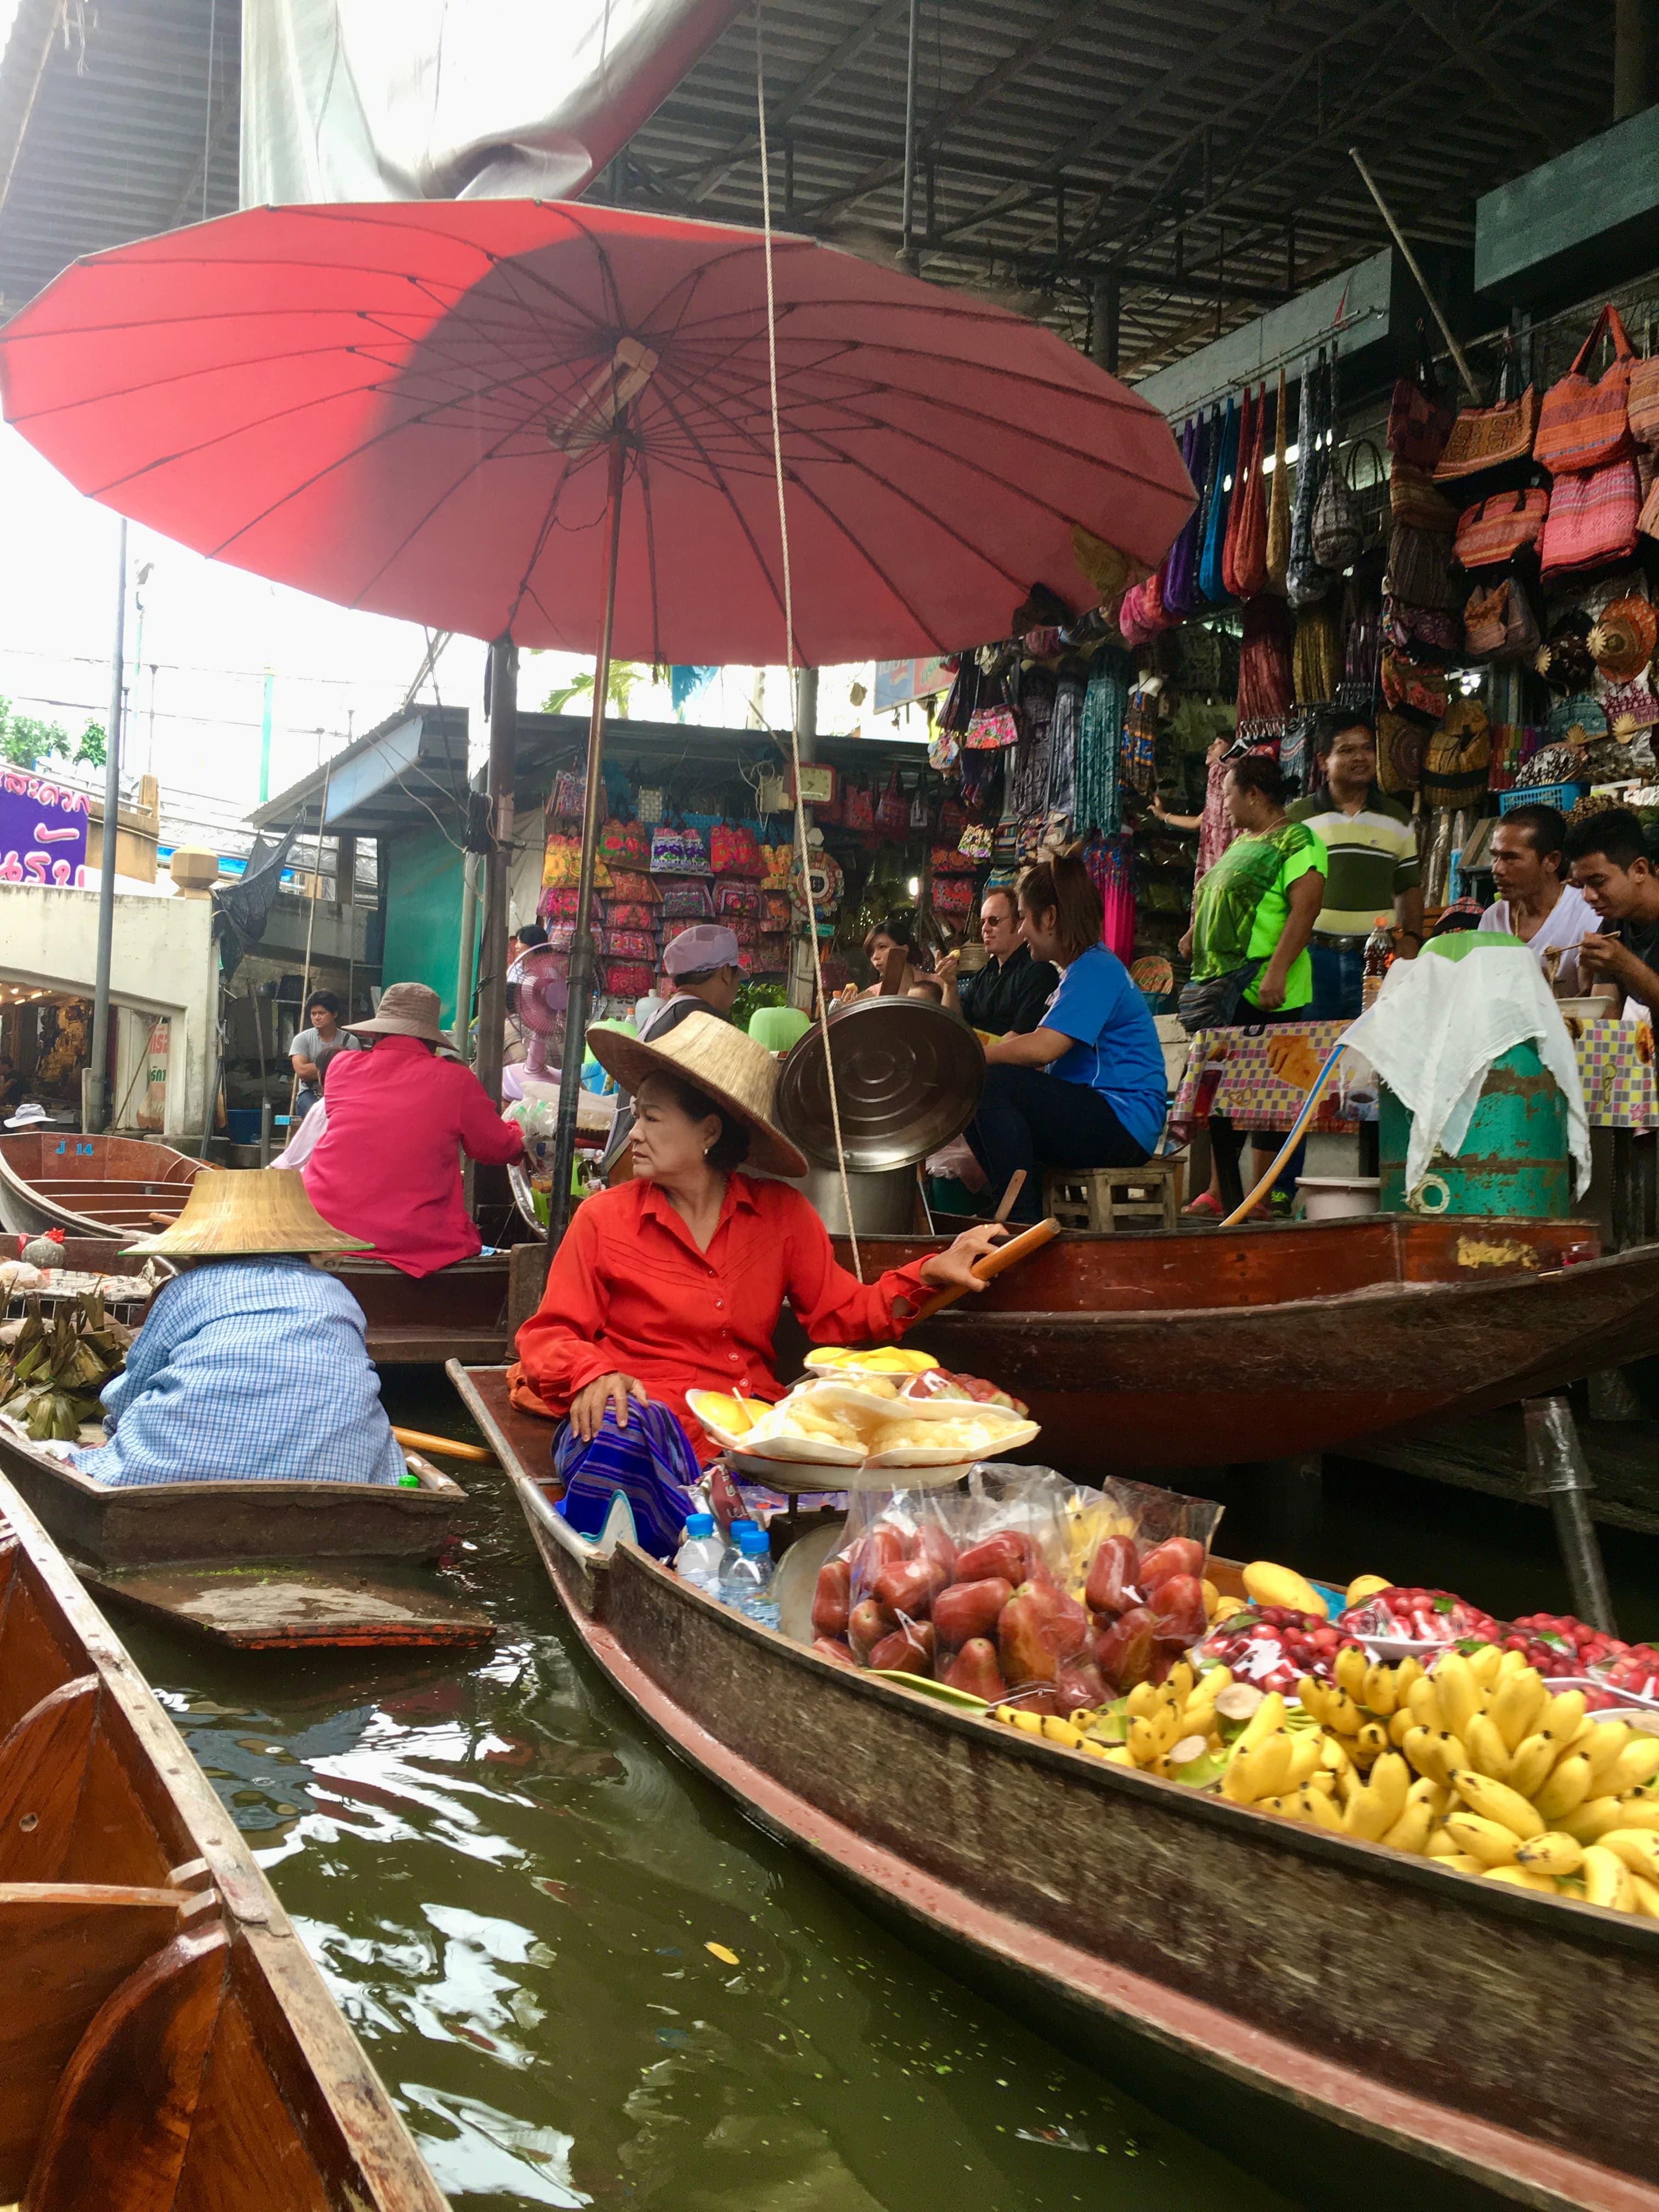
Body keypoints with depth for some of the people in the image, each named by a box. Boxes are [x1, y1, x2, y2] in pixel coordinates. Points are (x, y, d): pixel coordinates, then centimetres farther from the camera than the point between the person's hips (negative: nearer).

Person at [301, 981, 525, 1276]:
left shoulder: (344, 1066, 7)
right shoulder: (455, 1081, 0)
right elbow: (500, 1150, 13)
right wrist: (516, 1132, 37)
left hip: (322, 1229, 3)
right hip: (409, 1243, -2)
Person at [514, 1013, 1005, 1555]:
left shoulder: (782, 1215, 12)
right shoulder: (604, 1218, 6)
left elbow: (840, 1315, 11)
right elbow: (549, 1335, 5)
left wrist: (931, 1273, -2)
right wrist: (594, 1375, -17)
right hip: (645, 1421, -2)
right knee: (616, 1433, -39)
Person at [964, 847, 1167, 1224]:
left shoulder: (1095, 970, -14)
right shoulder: (1086, 967, 19)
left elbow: (1041, 1049, -25)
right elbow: (1047, 1056, 20)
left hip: (1124, 1125, -11)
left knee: (989, 1083, -23)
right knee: (974, 1102, 10)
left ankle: (1022, 1220, -23)